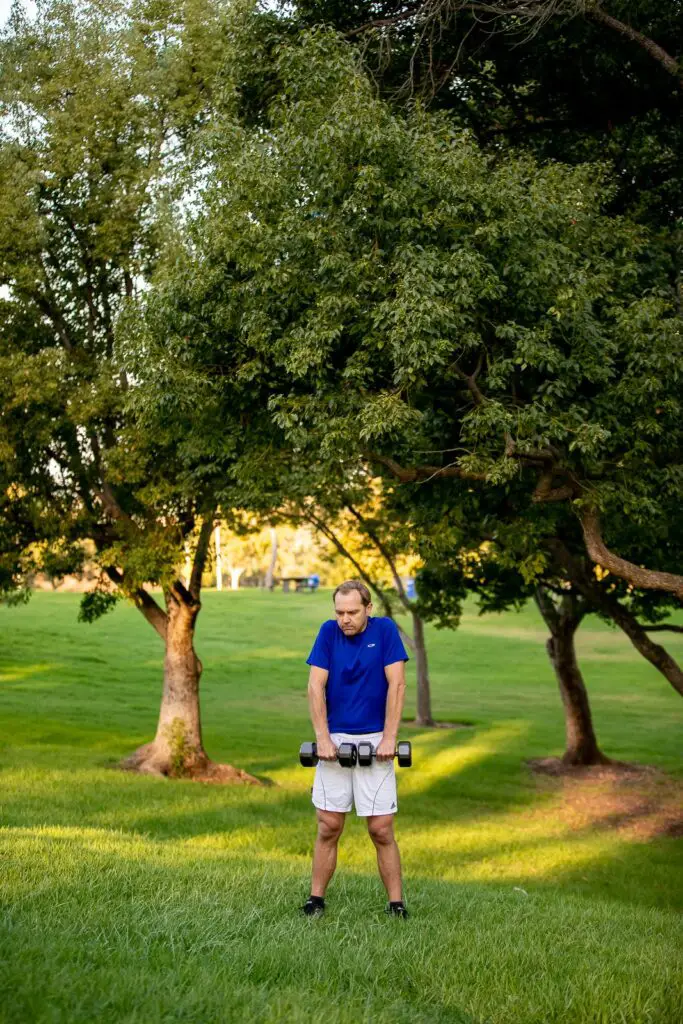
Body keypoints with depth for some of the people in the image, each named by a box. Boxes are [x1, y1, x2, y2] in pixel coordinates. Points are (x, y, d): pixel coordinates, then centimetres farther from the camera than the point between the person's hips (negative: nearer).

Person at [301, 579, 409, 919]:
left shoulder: (385, 630, -4)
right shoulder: (329, 631, 0)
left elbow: (396, 684, -8)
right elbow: (316, 686, -4)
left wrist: (389, 738, -14)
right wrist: (323, 738, -12)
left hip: (375, 741, -2)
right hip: (335, 740, 2)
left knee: (381, 829, -2)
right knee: (329, 826, 3)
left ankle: (396, 904, 5)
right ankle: (316, 900, 12)